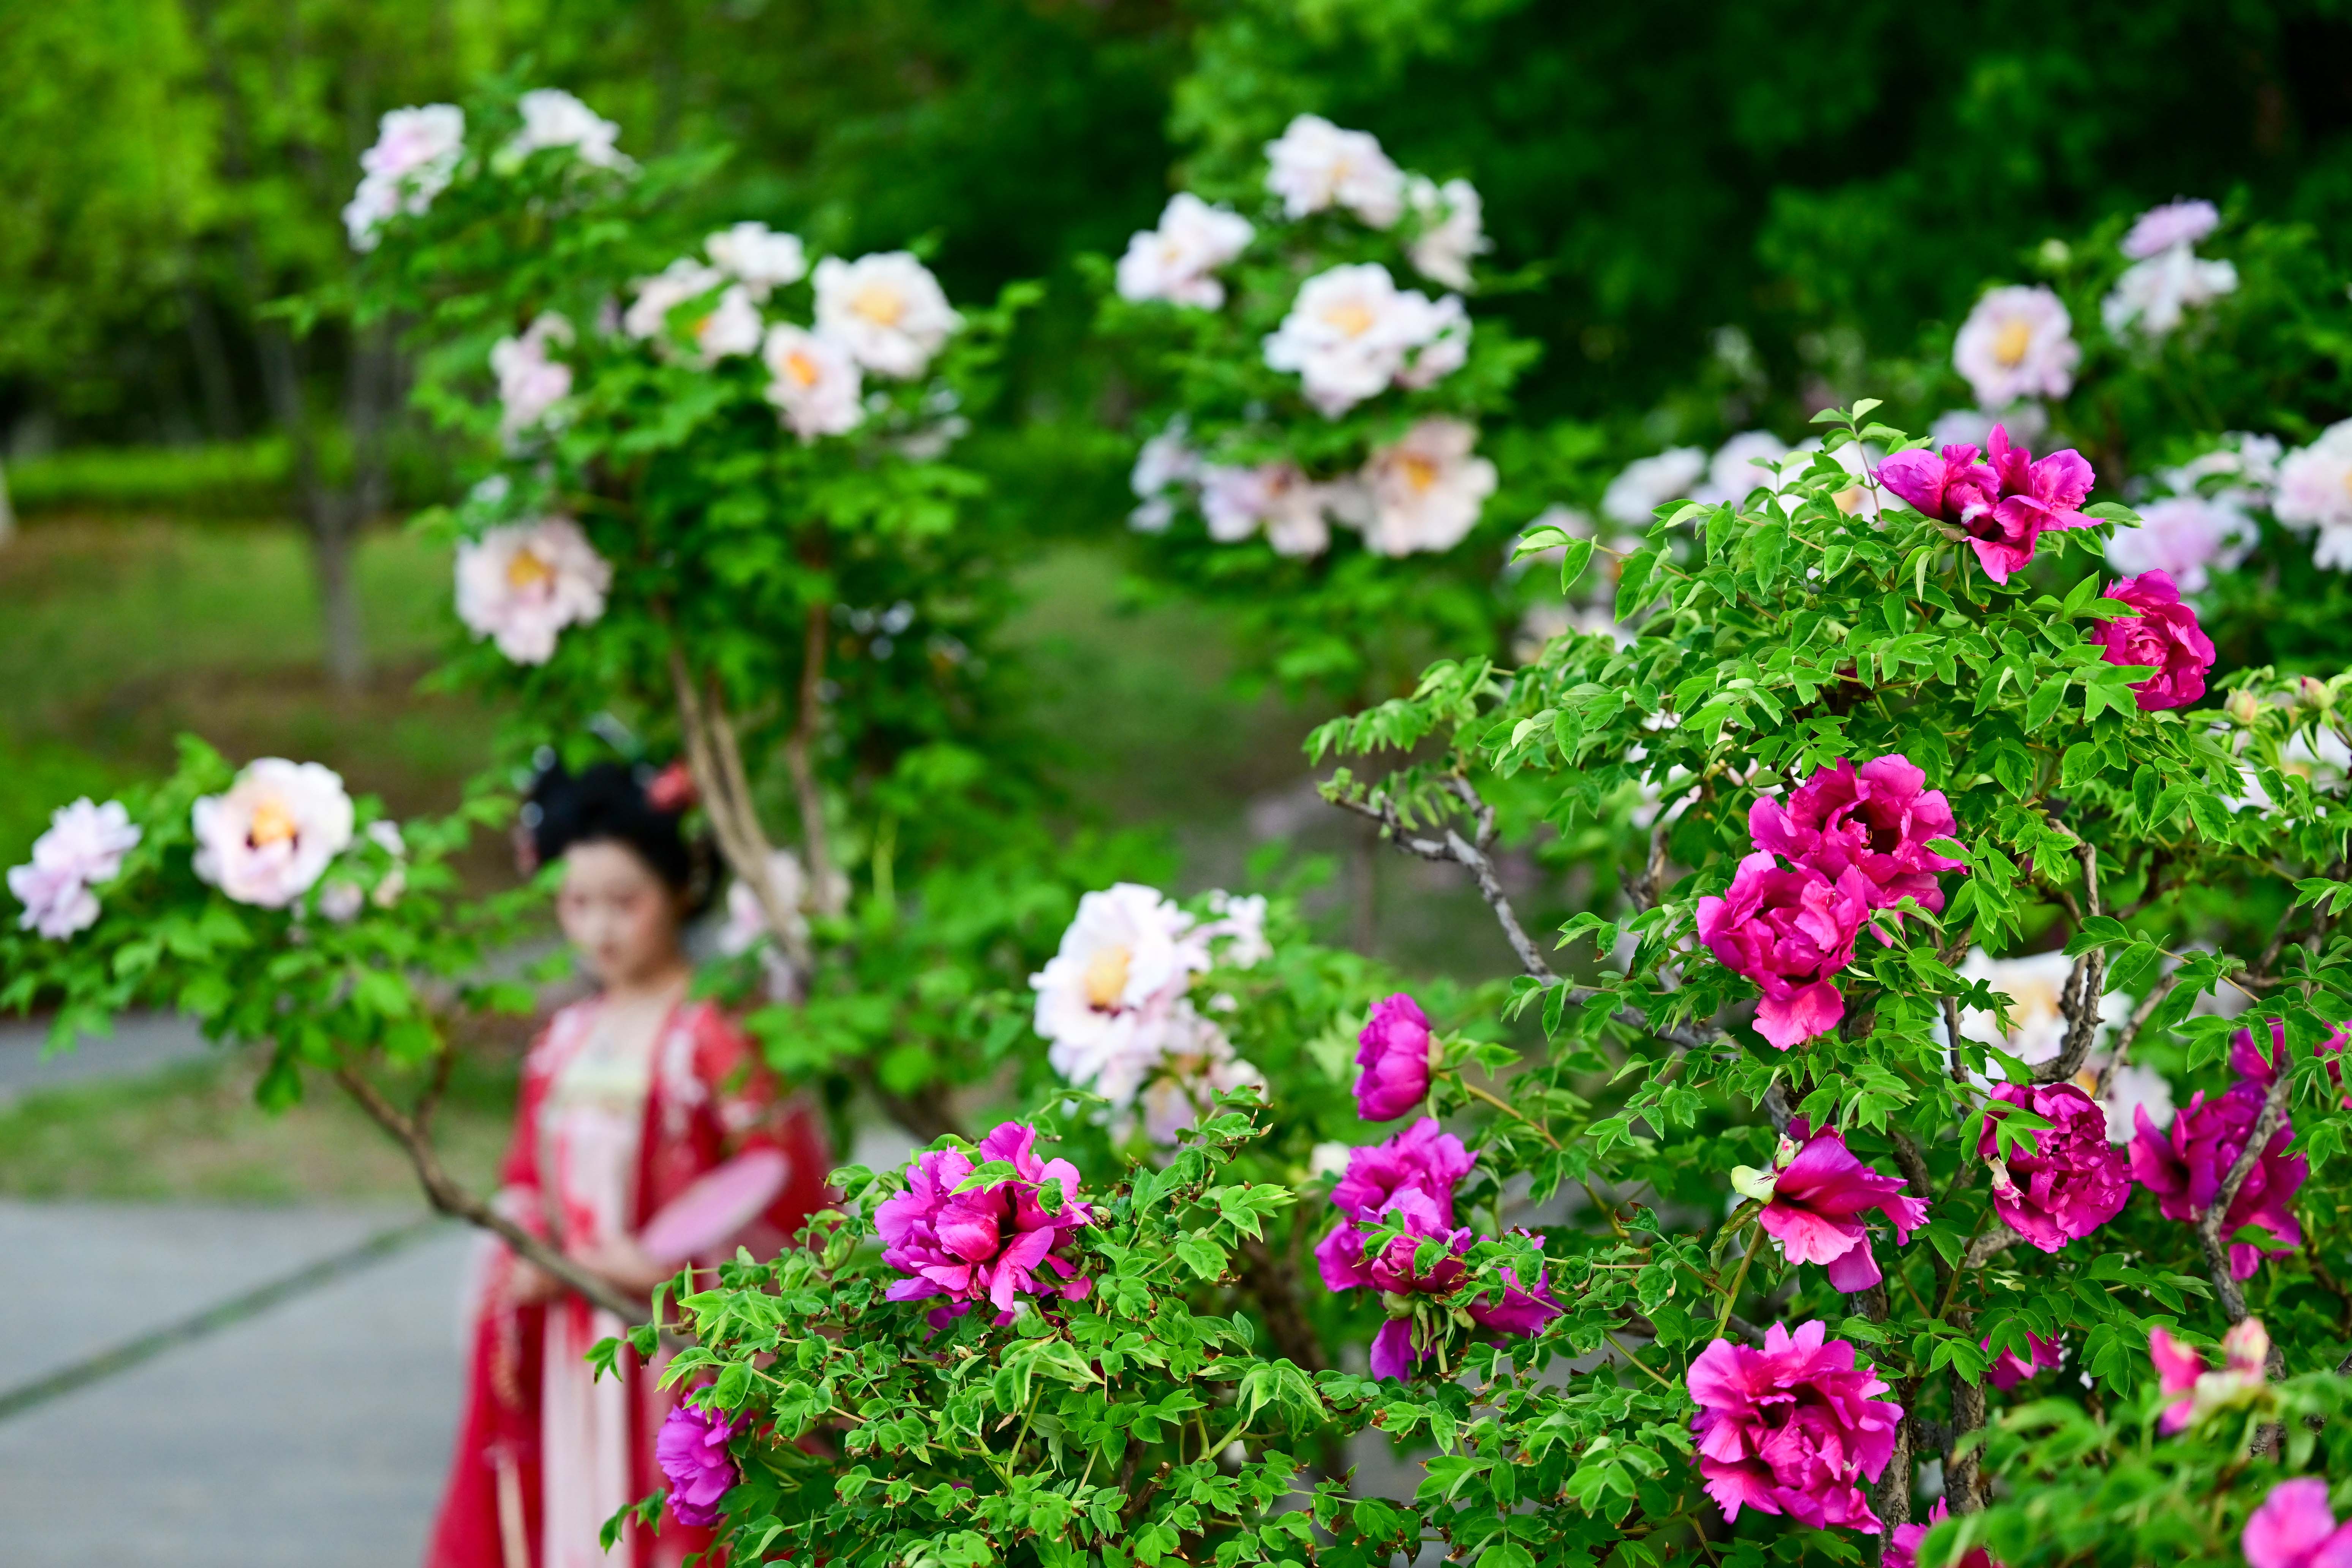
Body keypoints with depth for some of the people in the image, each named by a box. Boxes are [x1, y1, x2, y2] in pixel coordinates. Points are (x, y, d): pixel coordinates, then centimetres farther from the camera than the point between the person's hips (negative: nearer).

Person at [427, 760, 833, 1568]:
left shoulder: (710, 1037, -10)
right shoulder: (565, 1040, 10)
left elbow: (781, 1170, -14)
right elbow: (528, 1176, 16)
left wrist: (660, 1258, -15)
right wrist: (527, 1261, -3)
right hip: (568, 1341, 6)